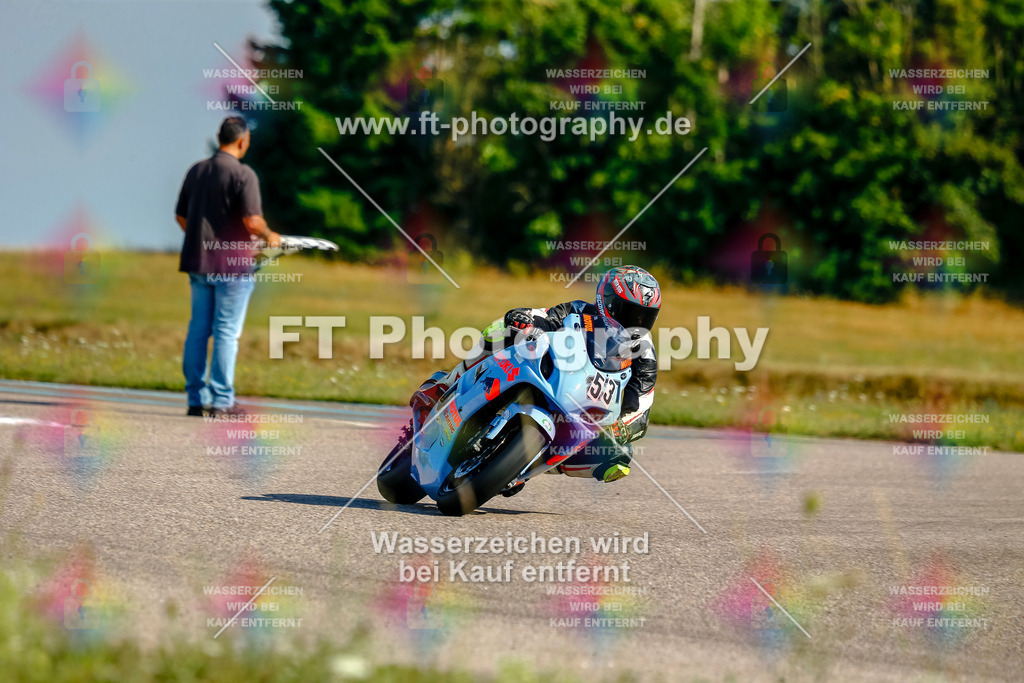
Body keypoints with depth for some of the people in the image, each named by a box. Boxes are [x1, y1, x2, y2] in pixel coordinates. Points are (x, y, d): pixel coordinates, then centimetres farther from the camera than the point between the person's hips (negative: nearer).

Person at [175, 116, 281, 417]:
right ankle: (222, 401, 1)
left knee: (198, 331, 10)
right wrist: (269, 237, 0)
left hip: (198, 262, 6)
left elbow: (181, 216, 13)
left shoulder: (196, 170, 8)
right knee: (226, 333, -1)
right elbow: (252, 221, -19)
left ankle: (196, 399, 13)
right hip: (232, 266, -6)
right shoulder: (243, 174, -13)